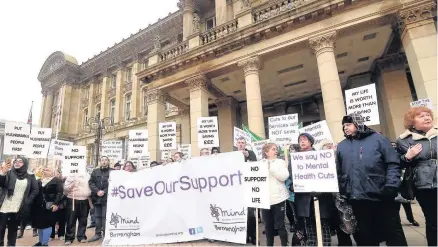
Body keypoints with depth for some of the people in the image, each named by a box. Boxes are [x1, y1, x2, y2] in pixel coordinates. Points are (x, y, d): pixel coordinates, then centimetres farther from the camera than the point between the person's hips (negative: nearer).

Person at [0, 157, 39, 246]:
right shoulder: (9, 173, 2)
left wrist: (27, 202, -3)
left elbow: (35, 190, 7)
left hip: (18, 209, 1)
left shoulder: (30, 177, 4)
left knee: (13, 230, 10)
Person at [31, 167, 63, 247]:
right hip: (38, 205, 6)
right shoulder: (40, 180, 16)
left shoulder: (56, 180, -3)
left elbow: (60, 192, -11)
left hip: (49, 206, -6)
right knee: (39, 224, 13)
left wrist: (56, 204, -19)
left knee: (47, 224, -2)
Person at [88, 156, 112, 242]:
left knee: (105, 216, -2)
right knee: (97, 216, 13)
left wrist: (104, 191, -15)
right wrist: (97, 191, -10)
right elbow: (91, 182, 4)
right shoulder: (95, 171, 12)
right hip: (97, 197, 4)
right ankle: (98, 234, 24)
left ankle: (106, 234, 8)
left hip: (107, 198, -4)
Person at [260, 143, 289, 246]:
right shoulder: (260, 163, 8)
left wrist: (270, 168, -15)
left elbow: (284, 177, -11)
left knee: (280, 224, 2)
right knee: (268, 225, 12)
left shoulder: (281, 162, 4)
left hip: (278, 197, -2)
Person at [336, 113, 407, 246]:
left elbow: (393, 164, -3)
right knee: (365, 234, 13)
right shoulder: (341, 146, 10)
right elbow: (338, 172, 10)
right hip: (357, 199, 3)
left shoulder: (378, 139, 2)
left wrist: (391, 186, -13)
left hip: (382, 196, -2)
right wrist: (342, 192, 3)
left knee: (393, 232, 10)